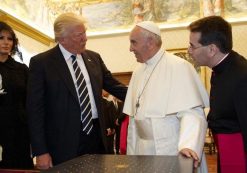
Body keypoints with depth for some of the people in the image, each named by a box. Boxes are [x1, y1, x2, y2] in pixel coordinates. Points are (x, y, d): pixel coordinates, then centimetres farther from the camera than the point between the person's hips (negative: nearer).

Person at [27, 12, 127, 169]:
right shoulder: (41, 62, -6)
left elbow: (113, 85, 15)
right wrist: (40, 151, -11)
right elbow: (35, 109, -8)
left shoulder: (94, 58, 8)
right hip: (64, 141, -4)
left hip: (96, 135, 5)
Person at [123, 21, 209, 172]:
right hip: (144, 150, 6)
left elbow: (191, 112, -21)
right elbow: (134, 115, 11)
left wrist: (188, 145, -34)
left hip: (173, 151, -6)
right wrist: (131, 152, 10)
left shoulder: (178, 66, -13)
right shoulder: (138, 72, 8)